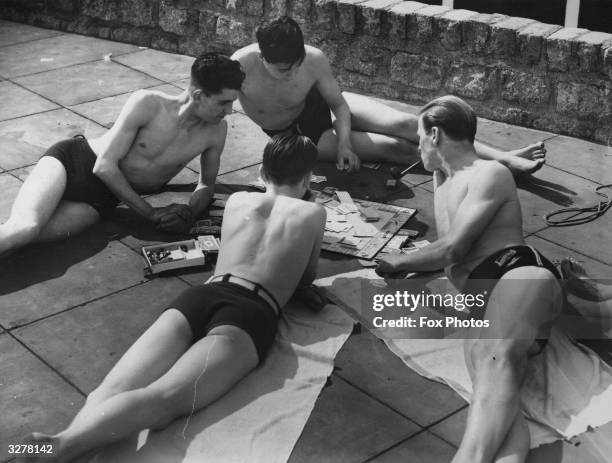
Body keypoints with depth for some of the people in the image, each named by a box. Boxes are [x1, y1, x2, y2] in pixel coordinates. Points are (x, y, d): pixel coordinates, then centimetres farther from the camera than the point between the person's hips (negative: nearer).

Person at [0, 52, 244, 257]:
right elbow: (105, 167, -16)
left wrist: (190, 212, -11)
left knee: (26, 234, -26)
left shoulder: (216, 131, -6)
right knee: (25, 226, -33)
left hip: (99, 200, 3)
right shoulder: (147, 104, -19)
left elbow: (206, 183, 11)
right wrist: (151, 213, -15)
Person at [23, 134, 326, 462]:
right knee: (162, 400, -27)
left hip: (198, 296, 4)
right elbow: (307, 278, 36)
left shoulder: (236, 200, 32)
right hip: (251, 314, -4)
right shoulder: (313, 214, 23)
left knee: (112, 392, -19)